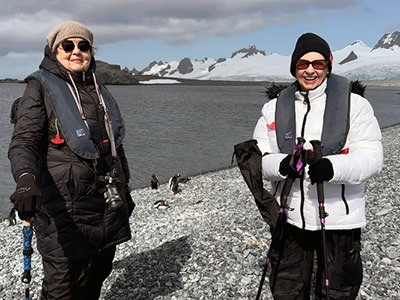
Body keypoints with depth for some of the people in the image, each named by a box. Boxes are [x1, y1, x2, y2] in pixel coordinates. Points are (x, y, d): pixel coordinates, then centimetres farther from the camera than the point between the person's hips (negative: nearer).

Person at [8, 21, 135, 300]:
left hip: (108, 206, 6)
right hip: (65, 208, -5)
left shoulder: (99, 90, 17)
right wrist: (26, 179, -35)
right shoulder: (41, 86, 0)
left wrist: (125, 190, 24)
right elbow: (24, 141, -14)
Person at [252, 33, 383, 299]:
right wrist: (281, 165, -22)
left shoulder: (354, 103, -5)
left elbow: (371, 157, -11)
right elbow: (258, 158, 0)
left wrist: (332, 168, -30)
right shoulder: (275, 107, 2)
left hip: (339, 218, -2)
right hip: (289, 216, 2)